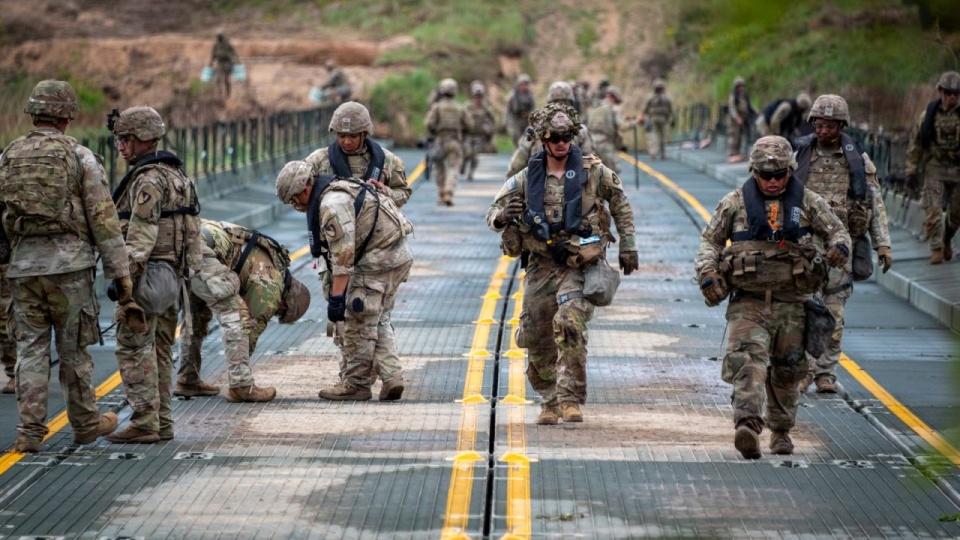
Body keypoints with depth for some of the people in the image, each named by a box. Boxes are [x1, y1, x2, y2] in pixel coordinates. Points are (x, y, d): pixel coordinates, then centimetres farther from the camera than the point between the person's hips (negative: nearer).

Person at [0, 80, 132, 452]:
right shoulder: (79, 157, -4)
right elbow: (104, 220, -6)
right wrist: (120, 272, -2)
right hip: (69, 265, -2)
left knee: (30, 348, 7)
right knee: (74, 349, 8)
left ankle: (30, 431, 2)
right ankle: (85, 424, 20)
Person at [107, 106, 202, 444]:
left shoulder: (149, 179, -14)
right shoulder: (176, 175, 17)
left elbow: (141, 235, -21)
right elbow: (191, 228, 20)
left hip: (149, 273, -10)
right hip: (174, 273, 10)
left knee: (134, 348, -8)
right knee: (159, 350, 12)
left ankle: (145, 423, -11)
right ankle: (163, 424, 13)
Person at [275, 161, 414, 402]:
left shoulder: (332, 203, -19)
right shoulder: (335, 191, 15)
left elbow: (343, 254, -24)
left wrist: (337, 298, -23)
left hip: (379, 258, -11)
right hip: (397, 255, 11)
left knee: (358, 322, -3)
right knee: (378, 321, 15)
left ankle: (355, 384, 5)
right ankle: (391, 378, 8)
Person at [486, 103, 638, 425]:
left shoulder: (593, 172, -2)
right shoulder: (526, 179, 1)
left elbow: (620, 205, 12)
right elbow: (492, 216, 4)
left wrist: (628, 246, 9)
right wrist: (502, 217, -20)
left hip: (580, 265, -3)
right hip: (541, 266, 3)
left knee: (570, 323, -25)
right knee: (536, 338, 5)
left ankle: (570, 399, -20)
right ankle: (549, 402, 23)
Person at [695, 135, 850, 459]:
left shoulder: (808, 203, 6)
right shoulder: (735, 203, 5)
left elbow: (837, 231, 12)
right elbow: (710, 240, 11)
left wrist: (840, 246, -12)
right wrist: (707, 272, -7)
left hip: (791, 305, 2)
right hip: (747, 302, -2)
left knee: (786, 371, 11)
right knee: (747, 360, -22)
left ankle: (781, 430, 30)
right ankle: (747, 426, -36)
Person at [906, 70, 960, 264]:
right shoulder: (929, 114, -1)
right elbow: (915, 144, 5)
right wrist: (912, 171, 2)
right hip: (935, 169, -1)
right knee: (933, 211, -10)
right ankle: (936, 250, -2)